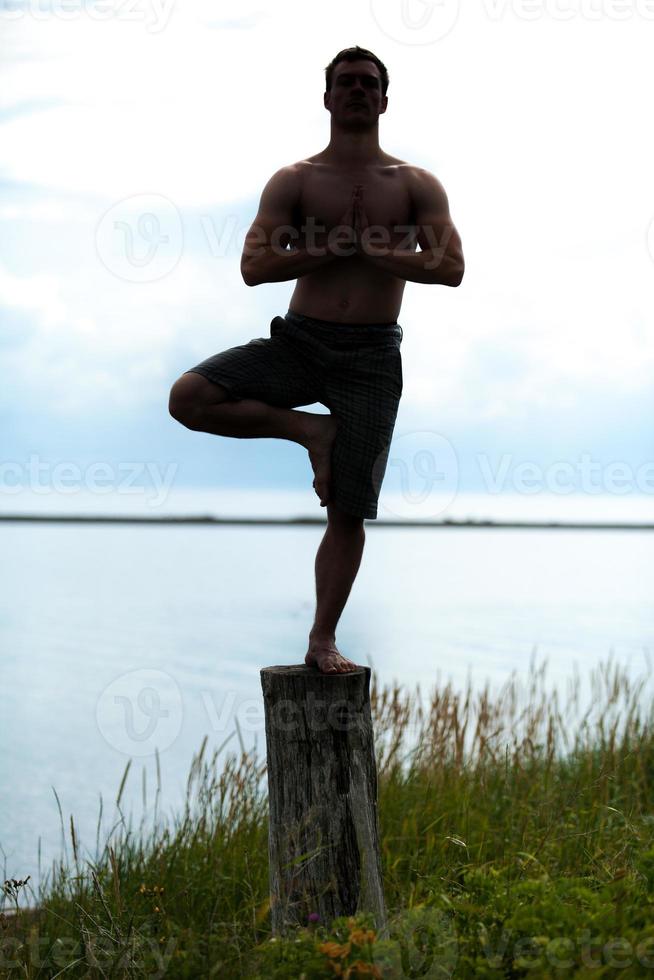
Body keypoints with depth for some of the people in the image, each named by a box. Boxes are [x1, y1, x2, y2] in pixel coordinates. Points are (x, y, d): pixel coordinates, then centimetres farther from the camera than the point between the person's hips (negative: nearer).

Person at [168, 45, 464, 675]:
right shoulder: (294, 181, 5)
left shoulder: (415, 186, 6)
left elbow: (450, 268, -6)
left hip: (370, 357, -1)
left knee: (349, 513, 0)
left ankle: (323, 641, 14)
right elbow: (254, 267, -5)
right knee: (188, 398, -21)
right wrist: (333, 247, -11)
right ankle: (310, 432, -3)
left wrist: (371, 251, -14)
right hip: (298, 341, 1)